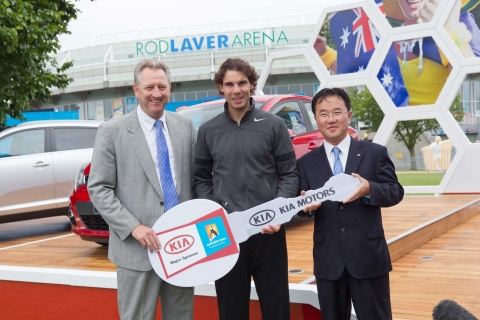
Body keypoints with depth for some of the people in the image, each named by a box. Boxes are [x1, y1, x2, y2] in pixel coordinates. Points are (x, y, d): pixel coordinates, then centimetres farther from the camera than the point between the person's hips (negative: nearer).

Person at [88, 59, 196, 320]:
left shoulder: (185, 127, 7)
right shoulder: (112, 131, -5)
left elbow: (196, 179, 12)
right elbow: (98, 189, -8)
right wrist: (134, 228, -17)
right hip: (137, 247, -4)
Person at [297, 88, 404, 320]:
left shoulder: (375, 153, 1)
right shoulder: (306, 162, 6)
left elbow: (395, 192, -2)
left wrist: (369, 189, -23)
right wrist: (307, 206, -18)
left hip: (368, 256, -2)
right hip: (327, 259, 2)